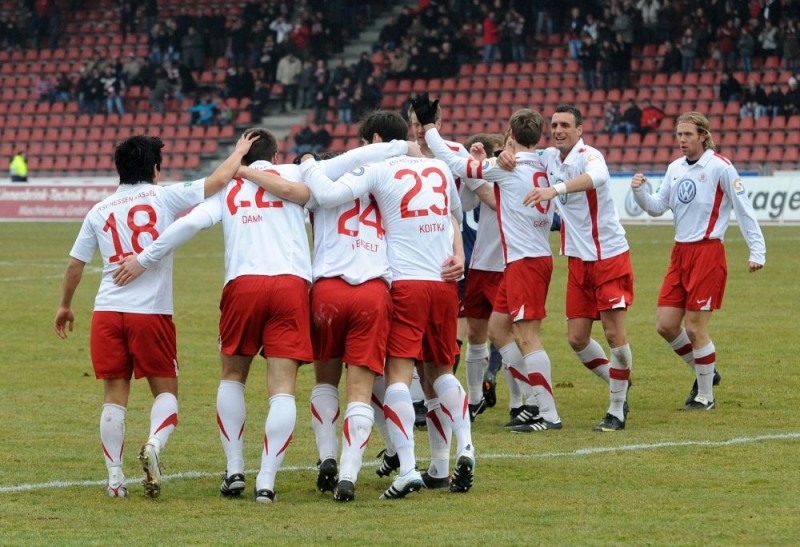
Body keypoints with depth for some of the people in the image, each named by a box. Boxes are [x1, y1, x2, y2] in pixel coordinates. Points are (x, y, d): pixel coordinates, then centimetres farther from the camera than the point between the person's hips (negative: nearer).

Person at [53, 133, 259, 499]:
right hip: (151, 311, -3)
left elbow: (75, 264, 18)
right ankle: (154, 444, -18)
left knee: (114, 396, 6)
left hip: (107, 311, 3)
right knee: (165, 390, 9)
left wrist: (65, 306, 32)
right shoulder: (164, 197, 3)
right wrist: (240, 152, 21)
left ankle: (115, 478, 2)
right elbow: (217, 181, 2)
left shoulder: (99, 211, 13)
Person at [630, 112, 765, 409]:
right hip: (680, 252, 7)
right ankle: (705, 373, 25)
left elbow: (744, 209, -8)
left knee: (694, 328, -6)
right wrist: (640, 191, -7)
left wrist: (757, 251, -12)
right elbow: (657, 207, 13)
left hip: (708, 253, -7)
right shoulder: (675, 168, 10)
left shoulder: (720, 166, -9)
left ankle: (705, 396, 9)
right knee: (666, 324, 3)